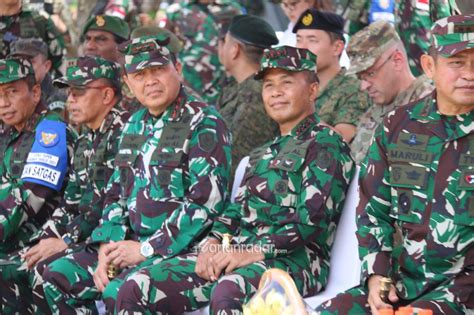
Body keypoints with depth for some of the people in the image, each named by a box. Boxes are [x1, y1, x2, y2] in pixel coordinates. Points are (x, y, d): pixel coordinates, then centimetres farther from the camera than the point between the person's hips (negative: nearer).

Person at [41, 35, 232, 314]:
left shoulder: (203, 123, -10)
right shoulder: (135, 125, 15)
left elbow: (206, 201, -18)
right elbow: (116, 193, 19)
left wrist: (146, 249, -16)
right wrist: (106, 246, 0)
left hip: (182, 247, -8)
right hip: (132, 242, 8)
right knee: (57, 276, 1)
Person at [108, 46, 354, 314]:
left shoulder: (326, 145, 1)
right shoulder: (264, 153, 28)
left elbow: (312, 219, -11)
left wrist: (256, 252, -20)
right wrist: (213, 242, -1)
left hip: (294, 259, -8)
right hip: (237, 253, 8)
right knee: (136, 289, -10)